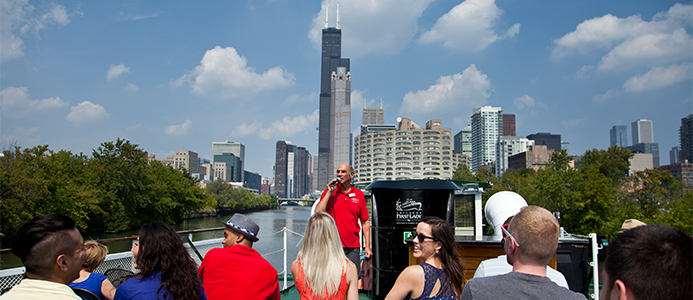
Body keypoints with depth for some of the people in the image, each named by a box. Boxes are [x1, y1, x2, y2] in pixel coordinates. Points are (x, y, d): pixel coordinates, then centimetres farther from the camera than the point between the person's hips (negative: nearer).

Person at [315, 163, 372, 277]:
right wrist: (329, 192, -10)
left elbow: (365, 221, 10)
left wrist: (367, 246, 5)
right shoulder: (328, 192, 4)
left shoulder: (359, 195, 8)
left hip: (353, 248, 1)